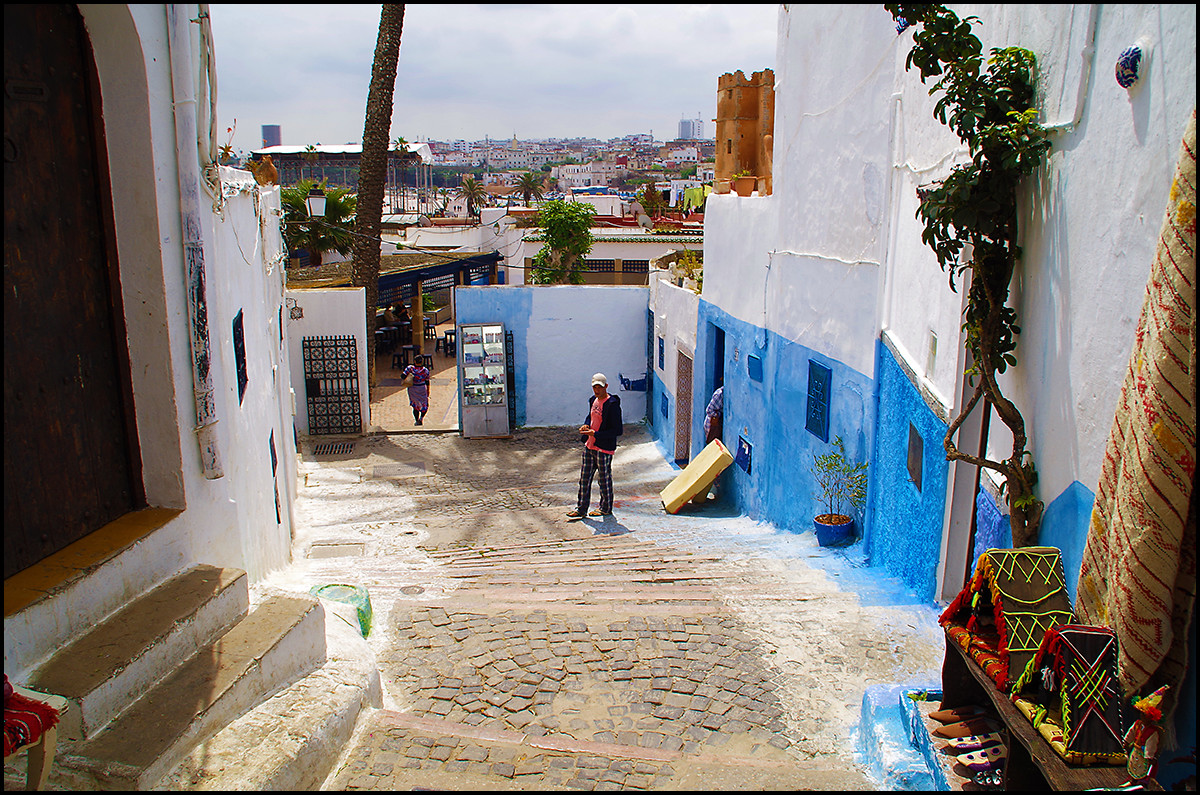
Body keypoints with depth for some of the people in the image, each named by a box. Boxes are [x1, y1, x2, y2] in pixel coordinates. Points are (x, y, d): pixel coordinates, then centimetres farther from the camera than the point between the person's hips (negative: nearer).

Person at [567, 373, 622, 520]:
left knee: (604, 479, 7)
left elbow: (618, 430, -20)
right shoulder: (593, 400, 8)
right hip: (589, 446, 8)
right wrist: (586, 425, 2)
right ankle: (581, 509, 19)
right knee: (584, 478, 10)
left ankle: (606, 508, 24)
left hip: (604, 448, -8)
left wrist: (595, 434, -23)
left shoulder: (612, 404, -18)